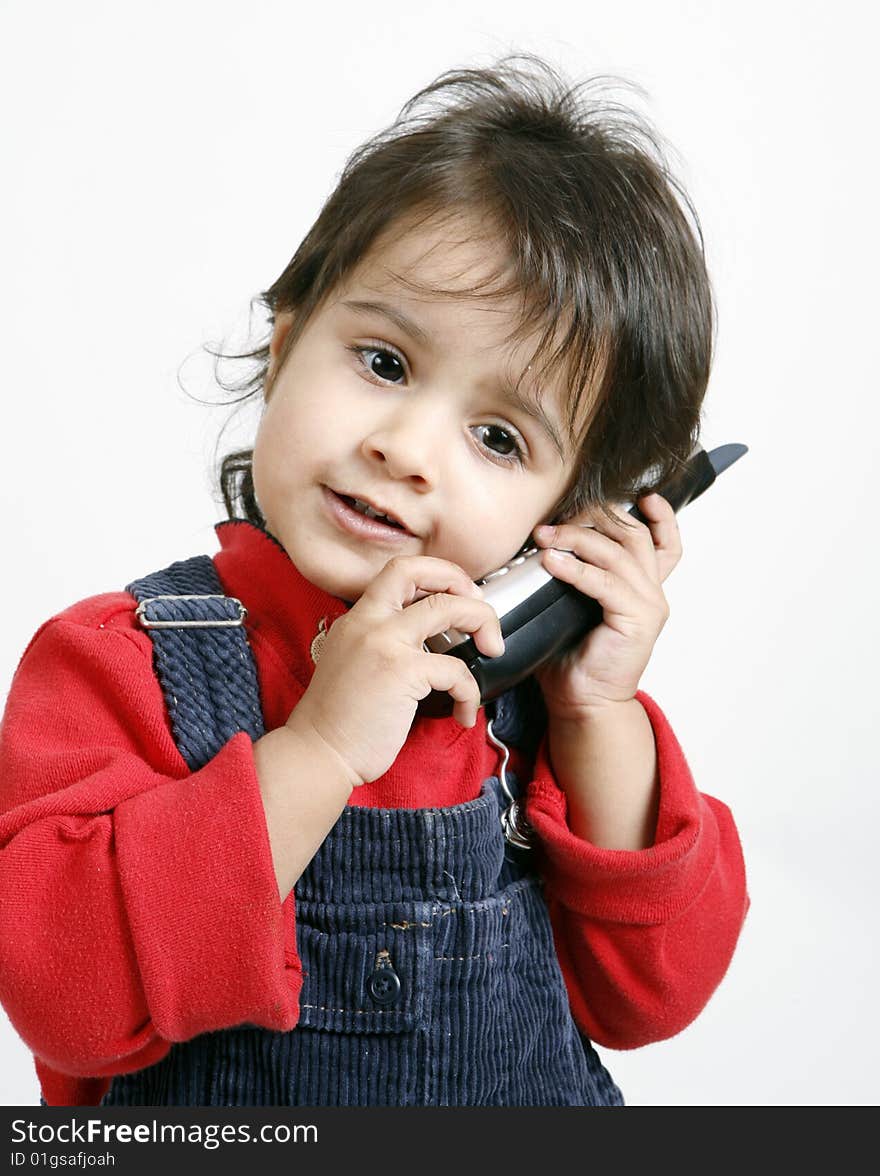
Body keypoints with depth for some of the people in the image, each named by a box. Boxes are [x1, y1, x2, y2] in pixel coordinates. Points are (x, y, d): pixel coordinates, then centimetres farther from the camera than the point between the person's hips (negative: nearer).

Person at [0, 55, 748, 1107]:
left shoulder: (539, 680, -7)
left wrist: (600, 716, -19)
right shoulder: (121, 663, -15)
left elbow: (650, 997, -8)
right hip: (213, 1134, -1)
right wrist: (320, 750, -31)